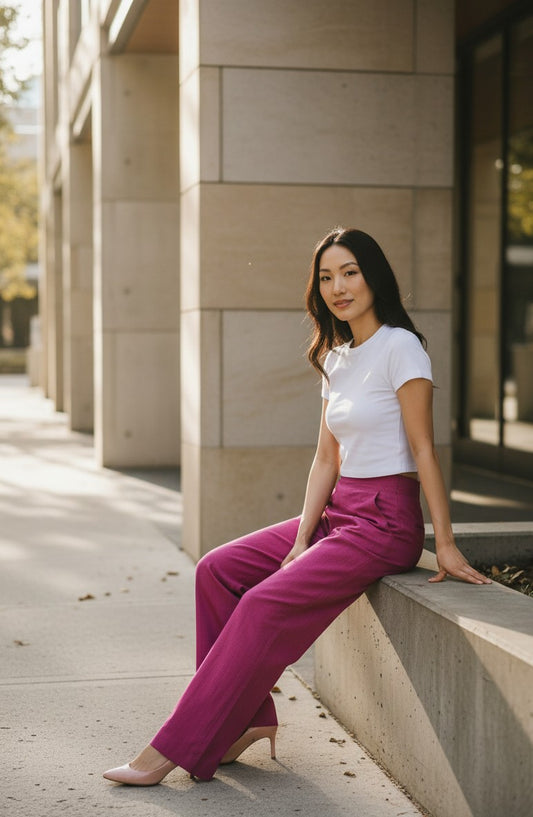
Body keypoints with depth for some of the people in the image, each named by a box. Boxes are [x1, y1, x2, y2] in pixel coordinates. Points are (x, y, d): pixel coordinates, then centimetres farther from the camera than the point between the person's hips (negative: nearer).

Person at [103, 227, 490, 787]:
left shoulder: (399, 347, -11)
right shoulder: (336, 357, 13)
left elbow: (423, 449, -12)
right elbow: (326, 458, 10)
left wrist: (445, 544, -12)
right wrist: (301, 541, 0)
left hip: (386, 521, -8)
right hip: (338, 511, 8)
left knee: (266, 605, -20)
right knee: (217, 570, -3)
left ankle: (174, 749, -13)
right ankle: (248, 718, 1)